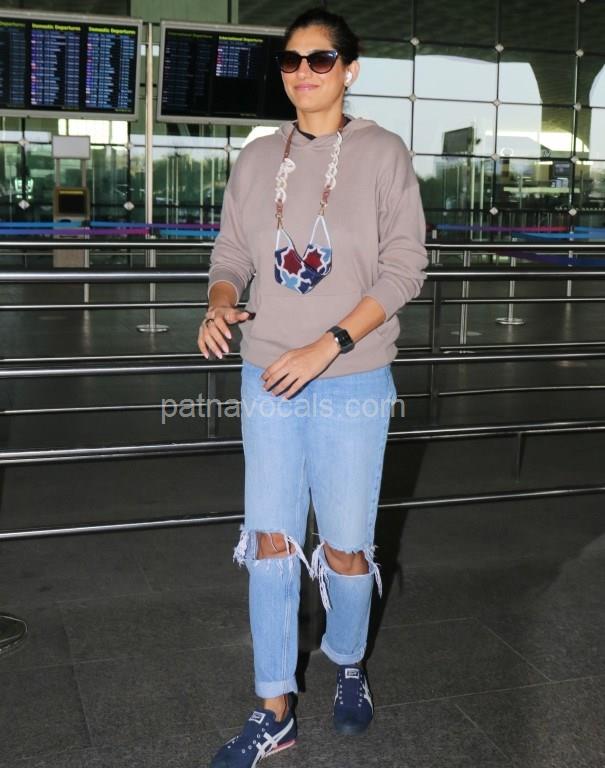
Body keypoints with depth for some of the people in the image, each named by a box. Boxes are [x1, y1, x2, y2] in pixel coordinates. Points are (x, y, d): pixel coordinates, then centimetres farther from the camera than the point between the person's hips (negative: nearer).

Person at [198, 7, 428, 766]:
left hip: (352, 385, -3)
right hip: (267, 382, 3)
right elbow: (232, 255, 11)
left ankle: (348, 666, 34)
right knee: (271, 541, 4)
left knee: (345, 546, 5)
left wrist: (326, 346, -18)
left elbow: (404, 268, -7)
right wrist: (219, 305, -13)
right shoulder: (256, 159, 8)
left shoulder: (382, 154, -2)